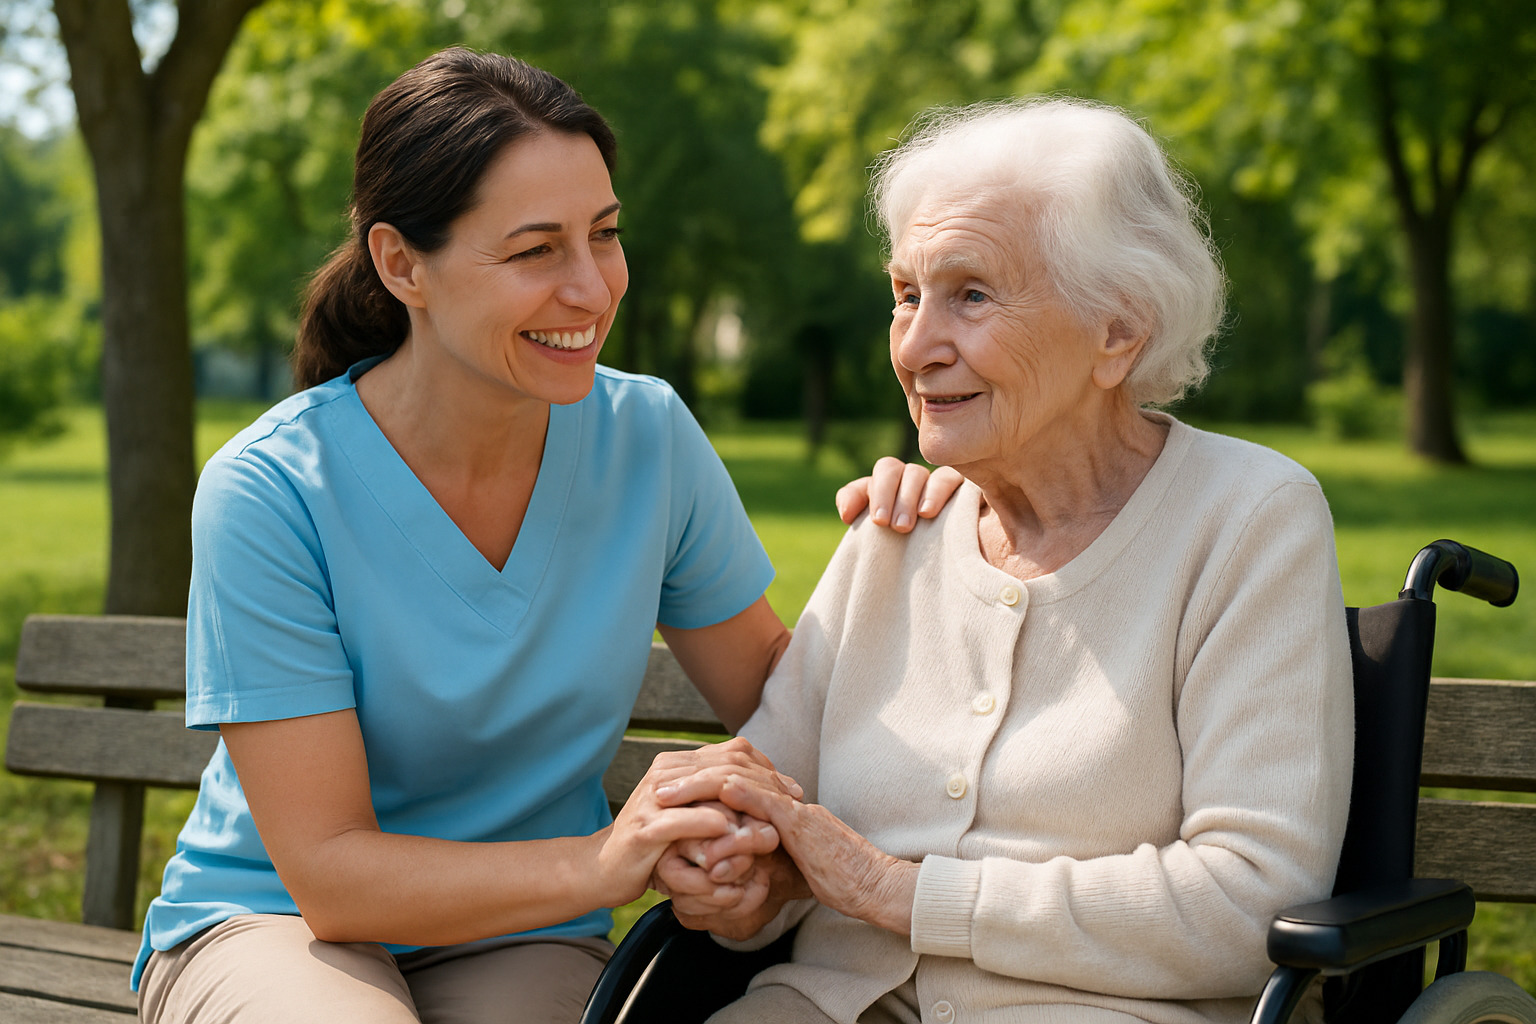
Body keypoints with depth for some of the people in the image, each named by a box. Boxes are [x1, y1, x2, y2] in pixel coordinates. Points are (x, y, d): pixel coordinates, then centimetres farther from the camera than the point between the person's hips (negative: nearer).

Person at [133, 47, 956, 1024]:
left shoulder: (648, 437, -6)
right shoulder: (270, 493, -18)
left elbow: (769, 687, 6)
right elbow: (330, 875, -19)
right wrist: (602, 864, -33)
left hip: (517, 944, 2)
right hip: (270, 924, -2)